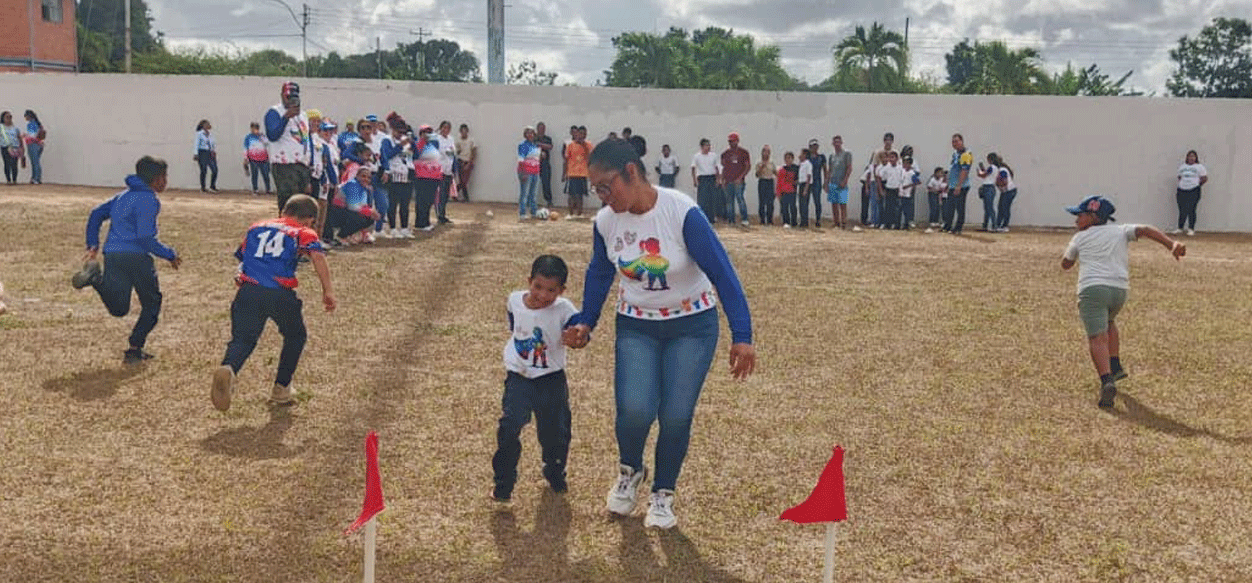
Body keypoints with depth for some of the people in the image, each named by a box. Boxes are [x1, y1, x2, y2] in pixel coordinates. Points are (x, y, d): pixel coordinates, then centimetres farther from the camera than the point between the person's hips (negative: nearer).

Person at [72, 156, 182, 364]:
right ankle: (134, 350, 5)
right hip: (135, 256, -7)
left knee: (118, 308, 7)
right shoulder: (148, 199, -8)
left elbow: (96, 214, 23)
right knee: (151, 304, 11)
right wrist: (169, 255, -7)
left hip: (112, 254, 7)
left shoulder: (124, 195, 20)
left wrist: (93, 244, 24)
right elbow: (145, 237, -16)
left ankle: (96, 277, -16)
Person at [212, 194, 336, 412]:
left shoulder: (256, 227, 28)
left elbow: (241, 257, 29)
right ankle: (281, 389, 23)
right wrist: (328, 290, -10)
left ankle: (228, 369, -34)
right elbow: (317, 256, -5)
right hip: (280, 294, -2)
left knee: (242, 339, -2)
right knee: (295, 337, 21)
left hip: (248, 290, 3)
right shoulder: (304, 233, 15)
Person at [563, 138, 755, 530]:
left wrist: (741, 335, -28)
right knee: (634, 409, -15)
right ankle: (629, 471, 19)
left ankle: (663, 494, 21)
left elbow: (721, 272, -23)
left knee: (676, 416, -5)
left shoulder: (682, 213, -25)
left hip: (692, 325, -2)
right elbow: (599, 273, 10)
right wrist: (586, 322, 6)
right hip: (636, 325, 3)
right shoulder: (605, 222, -10)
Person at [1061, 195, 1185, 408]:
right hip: (1119, 289, 4)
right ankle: (1115, 366, 25)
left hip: (1092, 288, -4)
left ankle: (1107, 380, -35)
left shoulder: (1080, 238, 18)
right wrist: (1171, 244, -8)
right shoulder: (1120, 231, 22)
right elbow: (1145, 230, 4)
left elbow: (1065, 264, 31)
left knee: (1097, 337, -14)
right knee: (1108, 321, 34)